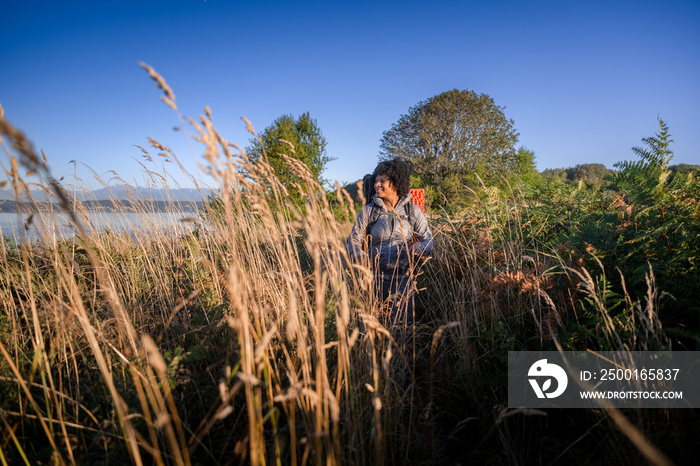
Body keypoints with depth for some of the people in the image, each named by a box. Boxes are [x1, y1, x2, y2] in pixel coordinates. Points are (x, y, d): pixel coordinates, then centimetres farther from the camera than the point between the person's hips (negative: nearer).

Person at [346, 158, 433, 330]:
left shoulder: (413, 211, 5)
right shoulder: (368, 211, 5)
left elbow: (428, 240, 6)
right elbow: (353, 240, 5)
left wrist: (417, 248, -18)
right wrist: (360, 256, -17)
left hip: (404, 278, 0)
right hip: (376, 276, 1)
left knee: (402, 322, -7)